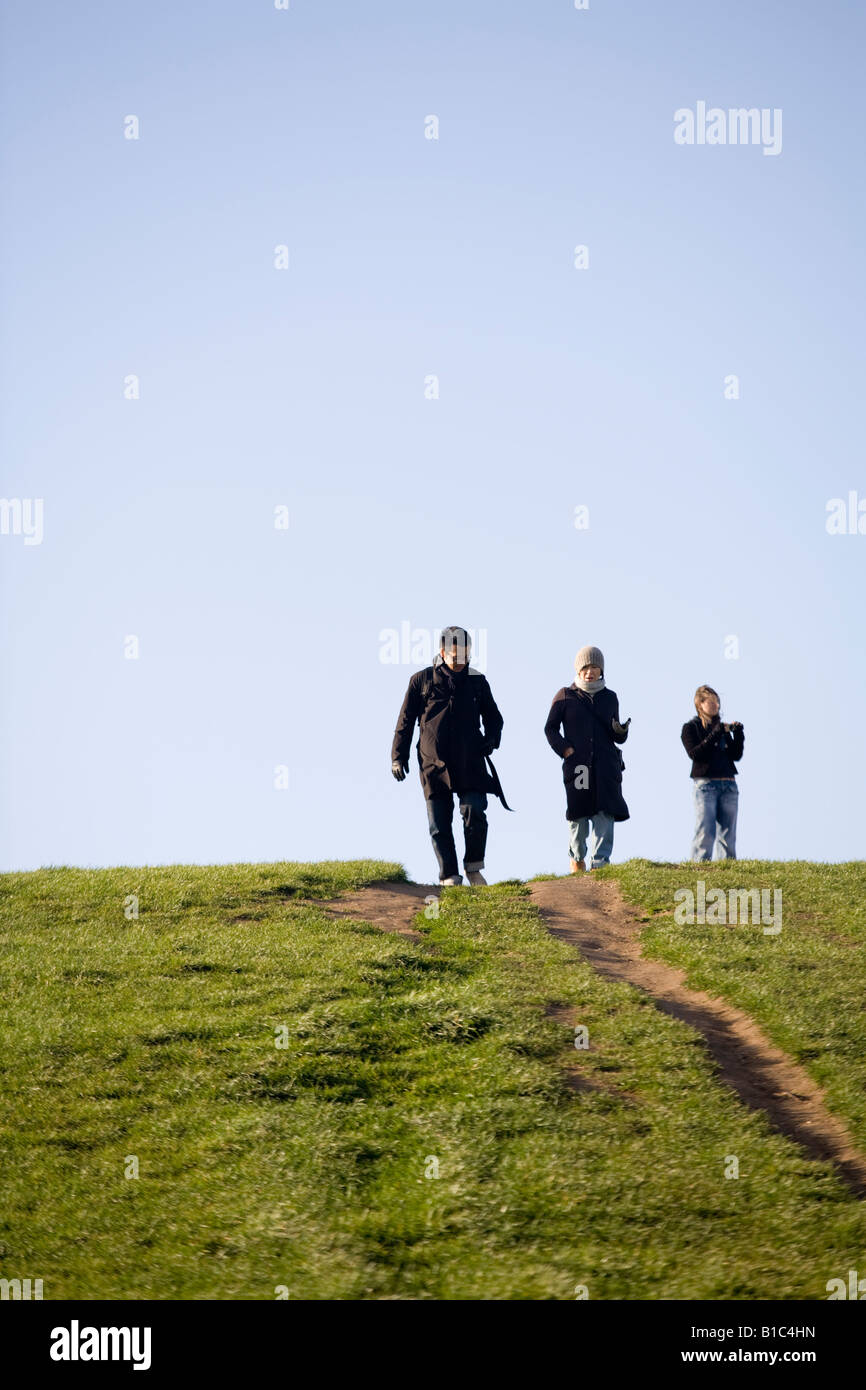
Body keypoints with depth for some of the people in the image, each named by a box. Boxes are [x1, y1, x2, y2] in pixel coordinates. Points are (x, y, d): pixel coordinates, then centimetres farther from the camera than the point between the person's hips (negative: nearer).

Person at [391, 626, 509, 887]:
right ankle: (449, 877, 4)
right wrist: (398, 756, 3)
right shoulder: (422, 680, 4)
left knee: (475, 814, -13)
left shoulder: (477, 681, 11)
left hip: (470, 762, 1)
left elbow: (493, 717, 21)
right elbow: (406, 720, 8)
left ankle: (473, 868, 5)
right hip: (433, 763, -1)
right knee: (439, 825, -2)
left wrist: (491, 739, 1)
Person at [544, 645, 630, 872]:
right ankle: (576, 858, 21)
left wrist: (621, 731, -6)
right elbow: (550, 728, 8)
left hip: (606, 764, 2)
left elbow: (616, 736, 18)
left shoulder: (609, 698, 15)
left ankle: (600, 861, -12)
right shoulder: (565, 696, 8)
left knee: (605, 813, -10)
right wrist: (565, 749, -6)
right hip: (577, 763, -2)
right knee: (578, 813, 0)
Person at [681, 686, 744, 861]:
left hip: (728, 785, 5)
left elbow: (736, 755, 11)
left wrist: (738, 734, -4)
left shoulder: (722, 727, 18)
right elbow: (695, 754, -11)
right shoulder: (691, 727, 5)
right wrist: (715, 735, -17)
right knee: (705, 833, -12)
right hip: (705, 784, -5)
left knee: (728, 834, 2)